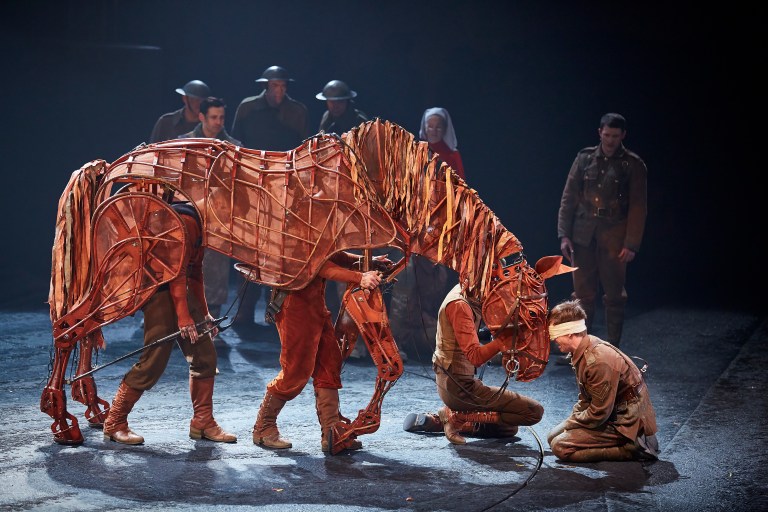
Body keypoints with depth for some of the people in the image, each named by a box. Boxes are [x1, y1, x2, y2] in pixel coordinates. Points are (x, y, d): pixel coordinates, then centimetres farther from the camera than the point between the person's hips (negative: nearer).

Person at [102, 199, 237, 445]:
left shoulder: (199, 221, 13)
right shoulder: (185, 220, -19)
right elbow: (177, 271, -22)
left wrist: (203, 313, 18)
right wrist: (184, 318, -24)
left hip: (180, 289, 10)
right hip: (160, 289, -10)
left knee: (205, 355, 6)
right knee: (154, 362, -11)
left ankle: (203, 423, 15)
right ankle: (114, 423, 1)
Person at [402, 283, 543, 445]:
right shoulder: (459, 305, -22)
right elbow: (475, 357, -29)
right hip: (460, 387, -10)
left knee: (509, 428, 23)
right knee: (535, 411, -9)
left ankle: (436, 420, 13)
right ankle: (459, 416, -7)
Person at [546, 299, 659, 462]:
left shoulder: (599, 361, -28)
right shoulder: (584, 351, 3)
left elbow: (598, 414, -23)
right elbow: (585, 400, 15)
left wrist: (568, 424, -9)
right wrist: (569, 422, 2)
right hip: (613, 414, 10)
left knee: (561, 447, -18)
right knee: (553, 436, 11)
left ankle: (632, 448, -11)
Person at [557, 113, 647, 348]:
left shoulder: (633, 165, 0)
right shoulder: (585, 158, 7)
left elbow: (638, 208, -3)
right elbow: (568, 198, 7)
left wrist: (631, 244, -10)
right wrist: (564, 235, 0)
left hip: (613, 238, -2)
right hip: (583, 236, 2)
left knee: (614, 295, 3)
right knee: (583, 294, 4)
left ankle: (612, 347, 13)